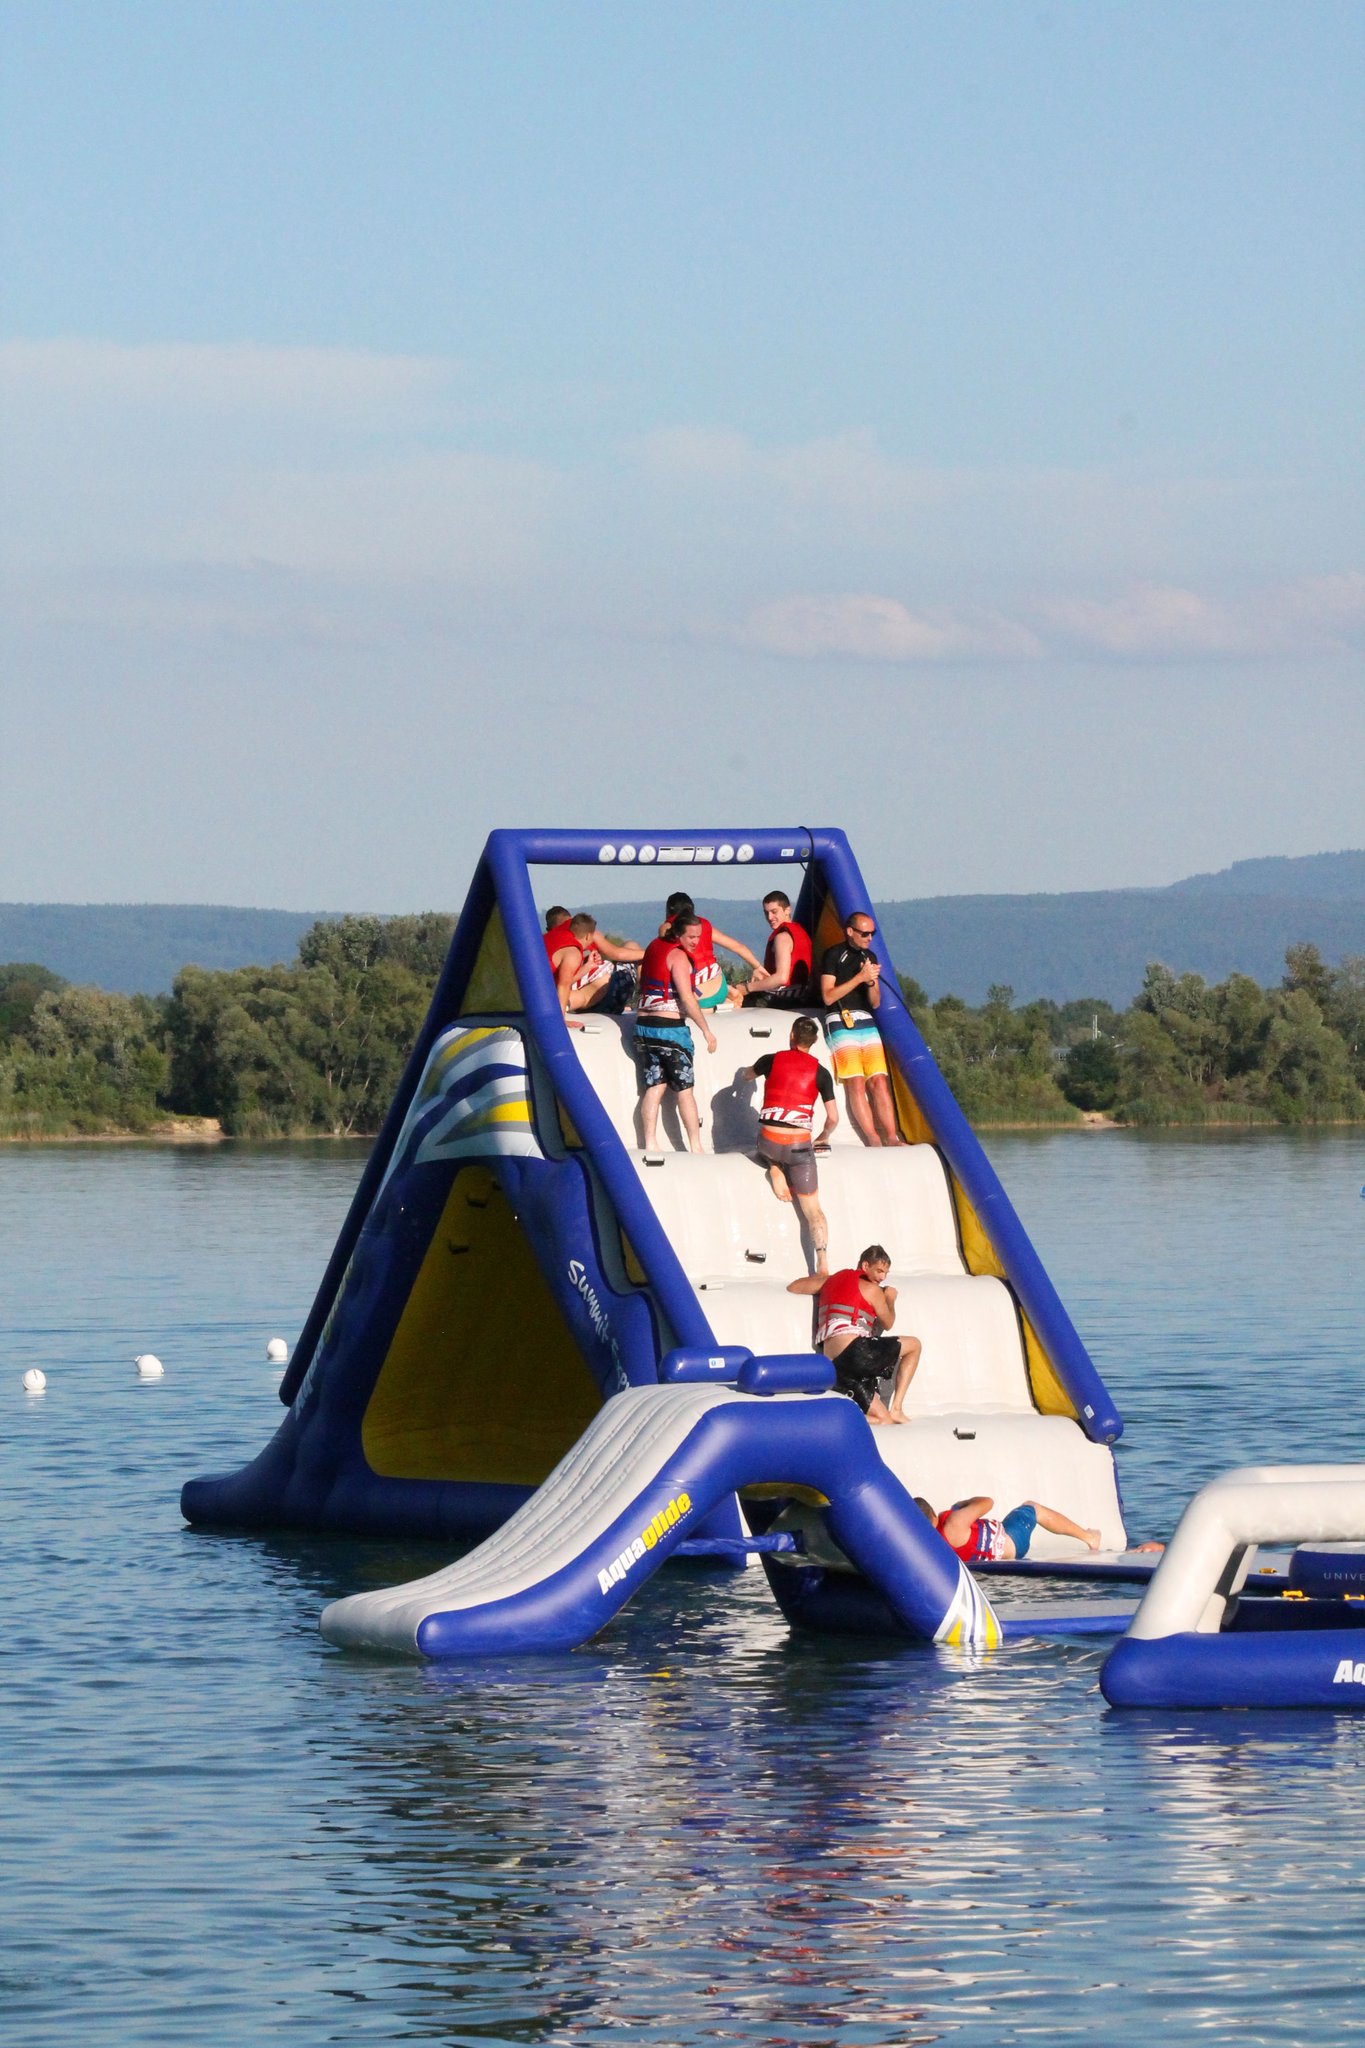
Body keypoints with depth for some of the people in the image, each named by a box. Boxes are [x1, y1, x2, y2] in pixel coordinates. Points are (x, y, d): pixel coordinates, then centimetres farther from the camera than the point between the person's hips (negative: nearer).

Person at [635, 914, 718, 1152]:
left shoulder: (654, 947, 11)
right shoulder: (678, 956, -12)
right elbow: (687, 999, -18)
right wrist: (706, 1031, -13)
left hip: (643, 1025, 7)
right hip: (670, 1027, -7)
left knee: (653, 1087, 8)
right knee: (684, 1090, 1)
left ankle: (649, 1144, 2)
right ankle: (695, 1146, 5)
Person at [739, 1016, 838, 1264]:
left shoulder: (771, 1061, 2)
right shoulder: (820, 1072, 1)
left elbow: (746, 1076, 25)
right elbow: (833, 1117, 4)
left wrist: (744, 1071, 50)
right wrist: (823, 1137, 24)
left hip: (768, 1142, 1)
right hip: (800, 1146, -1)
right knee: (812, 1208, 6)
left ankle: (775, 1170, 12)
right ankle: (822, 1264, -9)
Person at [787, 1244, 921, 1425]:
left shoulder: (830, 1280, 24)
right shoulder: (872, 1289, 6)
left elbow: (793, 1287, 34)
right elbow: (887, 1323, 20)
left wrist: (819, 1276, 52)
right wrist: (890, 1300, 40)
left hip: (834, 1367, 7)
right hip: (853, 1350, -7)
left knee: (884, 1419, 7)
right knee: (914, 1344, 11)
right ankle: (896, 1408, 1)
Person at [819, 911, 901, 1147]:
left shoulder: (870, 957, 18)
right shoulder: (834, 955, 1)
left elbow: (875, 1003, 17)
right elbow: (828, 996, -7)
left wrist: (872, 983, -4)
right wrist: (859, 978, -12)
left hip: (867, 1023, 5)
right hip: (841, 1022, -5)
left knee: (879, 1081, -9)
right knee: (855, 1083, -17)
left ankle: (891, 1137, -15)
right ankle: (873, 1140, -22)